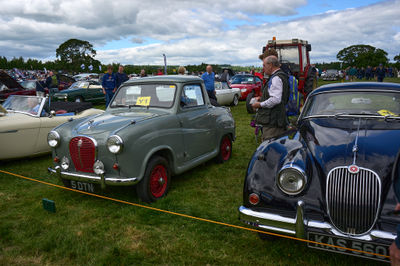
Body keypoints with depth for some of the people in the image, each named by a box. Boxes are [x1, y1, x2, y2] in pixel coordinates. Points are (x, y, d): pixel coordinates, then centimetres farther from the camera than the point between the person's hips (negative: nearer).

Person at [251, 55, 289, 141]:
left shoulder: (276, 78, -15)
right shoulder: (280, 76, 20)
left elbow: (276, 99, -25)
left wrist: (260, 104, -14)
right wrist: (261, 98, 18)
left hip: (273, 121, -11)